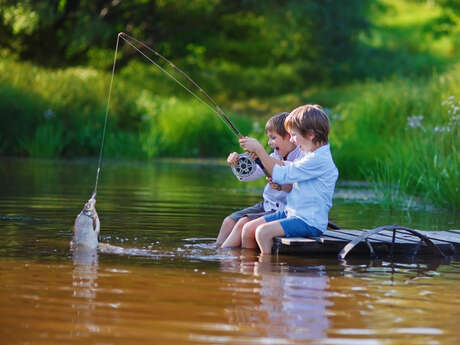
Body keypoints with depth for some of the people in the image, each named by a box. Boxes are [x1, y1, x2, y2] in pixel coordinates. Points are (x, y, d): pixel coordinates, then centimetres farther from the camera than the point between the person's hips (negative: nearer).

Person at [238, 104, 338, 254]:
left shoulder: (319, 160, -19)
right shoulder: (309, 156, 15)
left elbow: (281, 175, -19)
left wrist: (259, 149, -12)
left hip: (310, 222, -10)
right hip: (291, 213, 10)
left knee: (263, 231, -26)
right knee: (248, 229, 0)